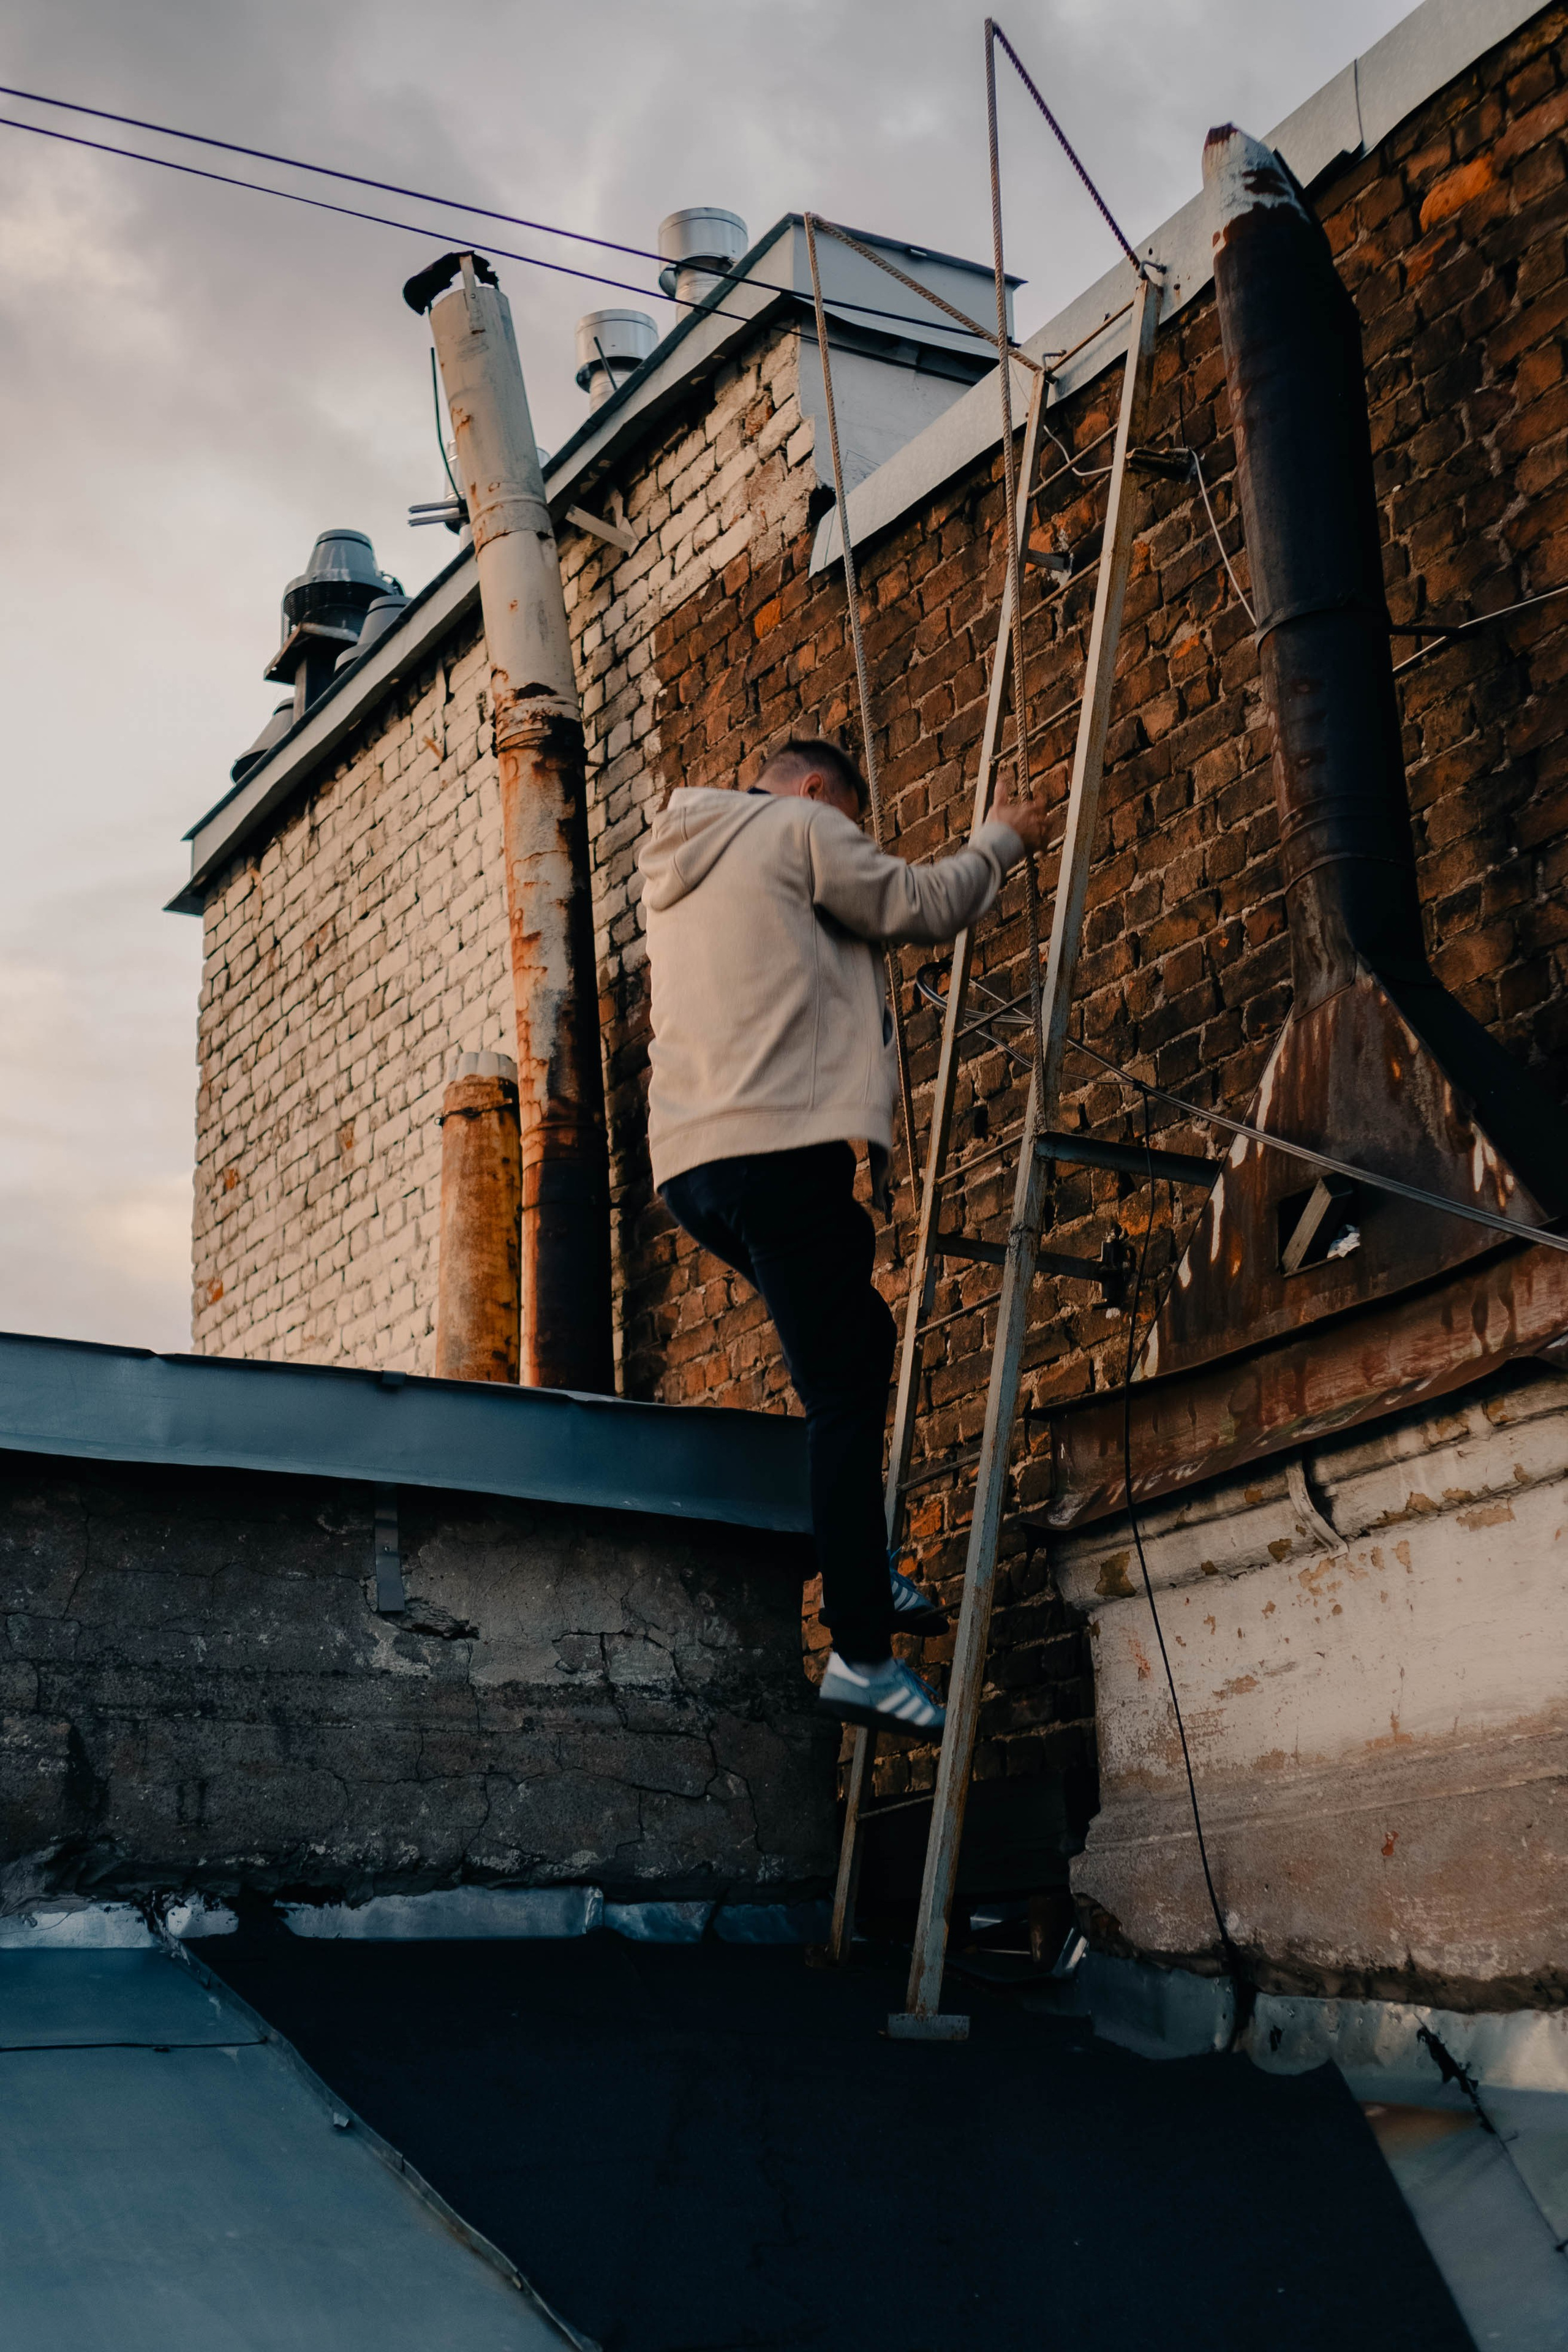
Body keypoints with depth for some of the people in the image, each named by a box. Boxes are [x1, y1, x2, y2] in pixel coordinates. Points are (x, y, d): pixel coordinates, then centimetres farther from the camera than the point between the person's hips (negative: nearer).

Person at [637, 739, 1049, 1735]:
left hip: (691, 1163, 9)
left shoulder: (674, 868, 28)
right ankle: (863, 1653, -13)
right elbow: (922, 904, 3)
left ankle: (865, 1576, 20)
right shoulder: (798, 828, 4)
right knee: (843, 1392, -9)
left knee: (854, 1338, 23)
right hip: (780, 1145, -9)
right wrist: (1002, 837, 19)